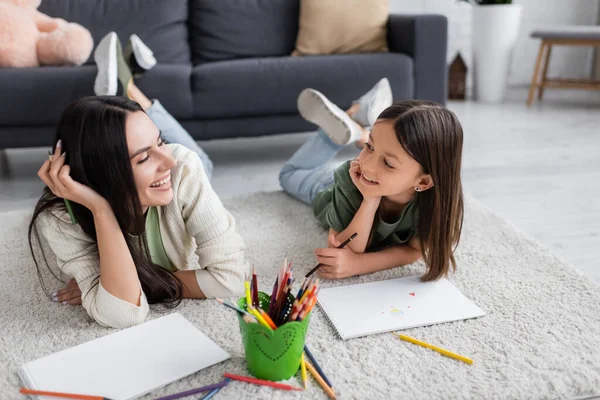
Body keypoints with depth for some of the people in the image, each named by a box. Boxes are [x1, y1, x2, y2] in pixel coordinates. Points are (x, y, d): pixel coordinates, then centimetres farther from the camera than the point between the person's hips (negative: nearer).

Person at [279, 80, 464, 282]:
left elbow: (414, 250, -35)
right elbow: (341, 250, -43)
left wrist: (357, 264, -53)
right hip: (338, 188, -1)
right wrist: (370, 202, -59)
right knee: (291, 175, 29)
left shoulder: (437, 197, -47)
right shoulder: (350, 177, -48)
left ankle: (357, 131, 28)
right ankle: (345, 126, 22)